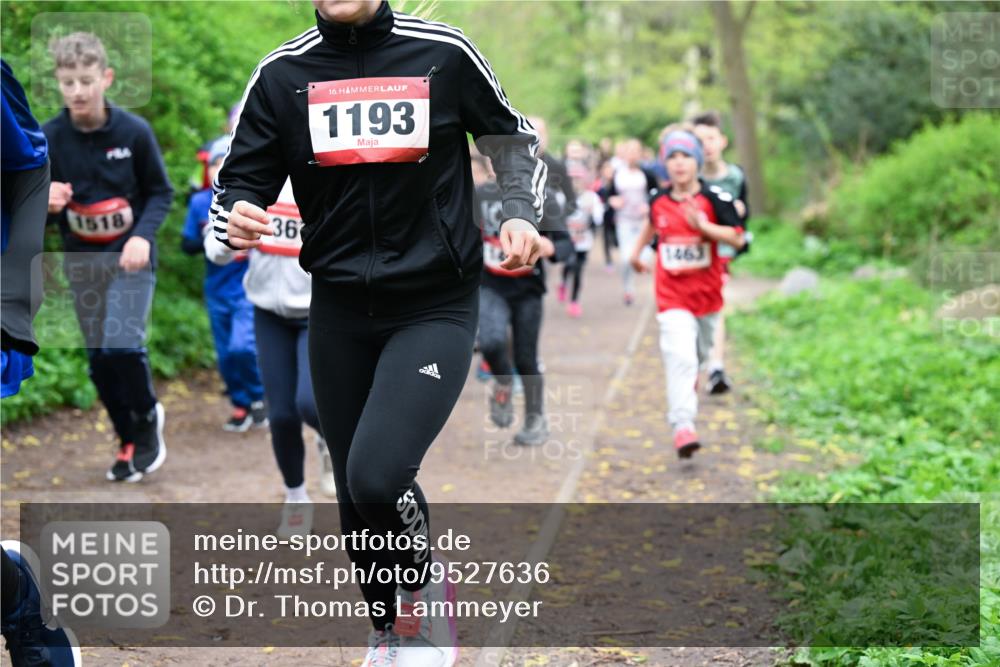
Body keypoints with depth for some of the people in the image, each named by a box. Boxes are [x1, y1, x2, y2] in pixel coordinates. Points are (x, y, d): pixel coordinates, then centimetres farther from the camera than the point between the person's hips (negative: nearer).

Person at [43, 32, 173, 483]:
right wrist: (46, 203, -23)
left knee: (123, 344, -18)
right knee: (99, 360, 7)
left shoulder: (134, 131, -12)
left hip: (130, 257, -3)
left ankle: (148, 420, 8)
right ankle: (129, 441, 25)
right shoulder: (48, 138, -8)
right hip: (82, 260, 3)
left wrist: (143, 235, -19)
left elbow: (161, 192, -2)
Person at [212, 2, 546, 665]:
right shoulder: (282, 73, 1)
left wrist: (521, 214, -5)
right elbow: (242, 182, 4)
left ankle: (425, 591, 9)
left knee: (377, 475, -23)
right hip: (339, 312, 3)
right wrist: (237, 218, -19)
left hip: (434, 307, -3)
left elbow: (514, 138, 12)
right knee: (356, 494, 11)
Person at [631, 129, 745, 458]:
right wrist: (637, 251, 29)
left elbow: (737, 238, -14)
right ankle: (683, 426, -25)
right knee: (679, 356, -18)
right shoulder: (658, 200, 2)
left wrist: (703, 225, -26)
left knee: (698, 353, 20)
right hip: (672, 296, 0)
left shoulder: (714, 199, -9)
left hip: (707, 293, 1)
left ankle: (689, 379, 55)